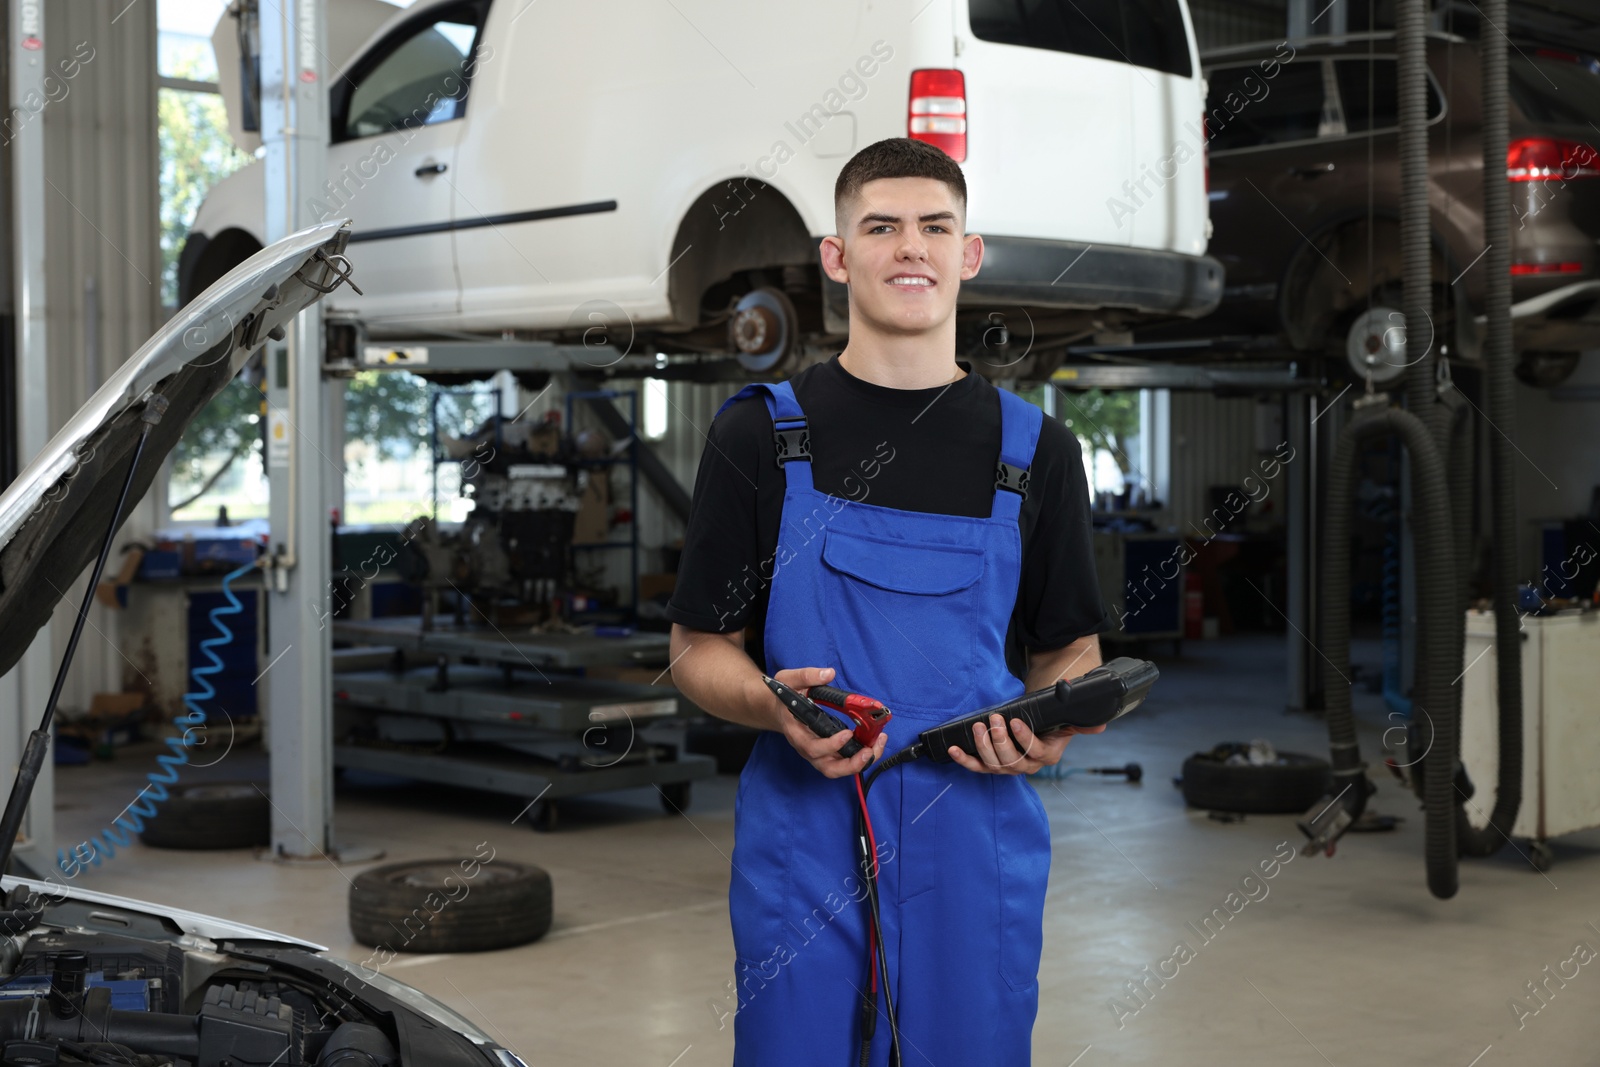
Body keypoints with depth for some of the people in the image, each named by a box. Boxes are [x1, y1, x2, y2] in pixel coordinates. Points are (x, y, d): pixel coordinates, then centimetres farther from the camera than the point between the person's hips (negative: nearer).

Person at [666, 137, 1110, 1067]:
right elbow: (700, 649, 4)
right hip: (804, 833, -1)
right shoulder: (761, 435, 2)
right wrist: (773, 704, -18)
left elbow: (1070, 649, 13)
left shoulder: (1033, 448, 7)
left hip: (979, 841, 2)